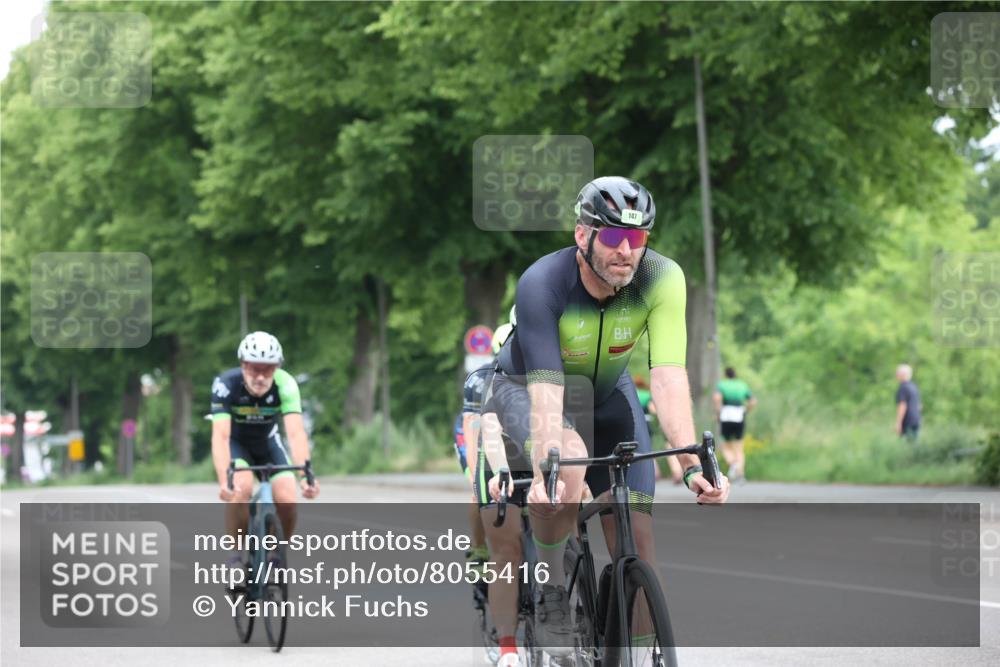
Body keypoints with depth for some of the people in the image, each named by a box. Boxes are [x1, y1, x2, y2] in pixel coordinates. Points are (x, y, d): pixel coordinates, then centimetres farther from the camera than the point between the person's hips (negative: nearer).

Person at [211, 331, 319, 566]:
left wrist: (305, 475, -53)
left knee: (287, 501, -18)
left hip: (268, 441, 2)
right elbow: (220, 436, -40)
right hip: (236, 442, -2)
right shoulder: (226, 384, -33)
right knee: (241, 488, -30)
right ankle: (235, 556, -13)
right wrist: (224, 481, -55)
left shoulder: (285, 384, -29)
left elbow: (296, 432, -38)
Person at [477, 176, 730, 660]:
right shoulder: (542, 285, -33)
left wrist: (692, 465, -43)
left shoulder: (662, 279, -26)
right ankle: (551, 594, -16)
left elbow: (668, 377, -32)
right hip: (527, 391, -3)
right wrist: (544, 473, -50)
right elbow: (546, 391, -38)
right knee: (568, 462, -37)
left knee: (637, 543, -10)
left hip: (606, 394, 3)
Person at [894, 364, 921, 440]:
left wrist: (898, 423, -19)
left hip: (907, 423, -9)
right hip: (916, 421, 9)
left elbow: (903, 406, -19)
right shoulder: (914, 387, 16)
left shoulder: (903, 387, -12)